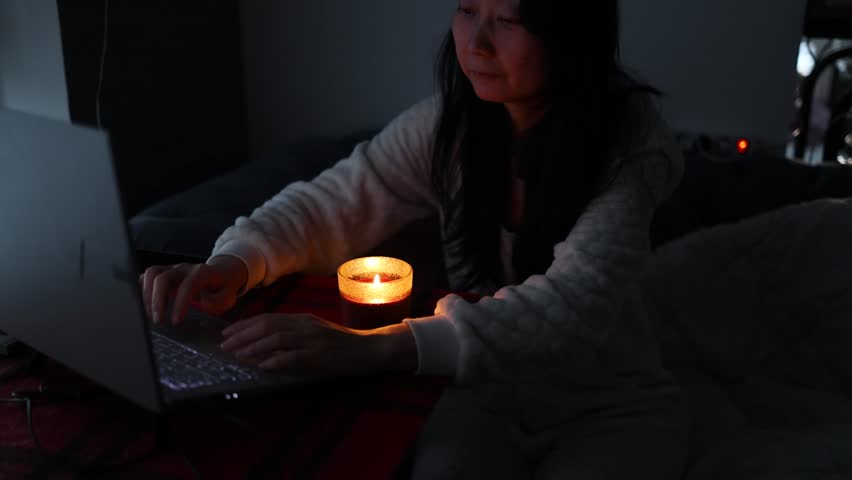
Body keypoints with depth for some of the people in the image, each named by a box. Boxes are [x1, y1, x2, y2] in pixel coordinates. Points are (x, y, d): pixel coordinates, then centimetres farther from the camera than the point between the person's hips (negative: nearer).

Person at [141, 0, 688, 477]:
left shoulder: (632, 138, -21)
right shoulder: (448, 121, -10)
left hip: (614, 405, -1)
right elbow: (328, 205, -6)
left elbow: (575, 302, -35)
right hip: (490, 389, 2)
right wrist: (234, 262, -29)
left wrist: (378, 348, -48)